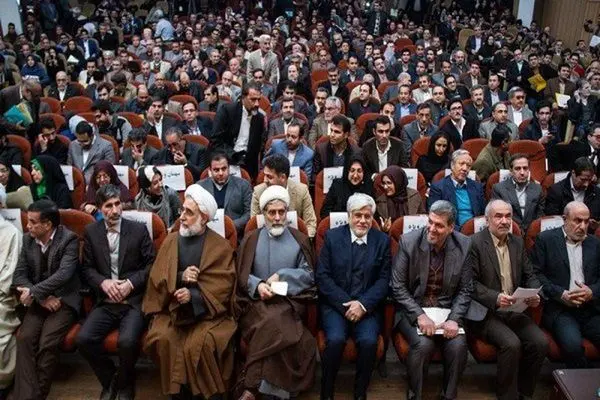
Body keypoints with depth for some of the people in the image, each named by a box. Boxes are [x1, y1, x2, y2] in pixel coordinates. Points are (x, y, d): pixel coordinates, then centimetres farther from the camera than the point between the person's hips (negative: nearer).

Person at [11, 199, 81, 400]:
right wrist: (41, 298, -12)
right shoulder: (28, 239, 6)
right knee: (24, 338, -21)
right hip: (38, 301, 5)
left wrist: (34, 292, -25)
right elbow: (19, 274, 1)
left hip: (63, 300, -4)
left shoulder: (69, 239, -11)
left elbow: (63, 274, -22)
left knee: (47, 344, -24)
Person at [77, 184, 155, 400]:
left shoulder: (139, 229, 0)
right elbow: (87, 268, 9)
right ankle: (109, 380, 9)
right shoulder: (91, 232, 7)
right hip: (105, 301, 3)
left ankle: (124, 382, 7)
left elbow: (151, 264, 0)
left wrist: (131, 283, -13)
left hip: (134, 300, -3)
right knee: (83, 339, -20)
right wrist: (103, 282, -10)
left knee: (127, 341, -28)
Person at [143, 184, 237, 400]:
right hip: (172, 306, 3)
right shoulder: (171, 240, 8)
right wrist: (179, 277, -16)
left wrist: (194, 295, -19)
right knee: (162, 338, -24)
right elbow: (156, 278, 4)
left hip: (207, 308, -3)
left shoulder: (221, 246, -2)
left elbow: (223, 286, -6)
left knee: (201, 343, -28)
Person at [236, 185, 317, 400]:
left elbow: (310, 275, 6)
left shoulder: (300, 240, 12)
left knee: (272, 321, -33)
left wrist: (282, 275, -7)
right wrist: (258, 285, -14)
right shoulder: (251, 240, 14)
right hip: (257, 301, 1)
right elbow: (242, 276, 7)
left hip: (290, 301, 0)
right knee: (275, 324, -32)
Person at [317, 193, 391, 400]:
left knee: (369, 341, -26)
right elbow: (322, 275, -2)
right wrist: (345, 304, -12)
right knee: (336, 339, -27)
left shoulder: (382, 240, 8)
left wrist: (363, 304, -13)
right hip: (335, 304, -1)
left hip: (367, 306, 1)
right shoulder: (332, 236, 4)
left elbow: (384, 279, 2)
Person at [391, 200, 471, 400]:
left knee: (458, 345, -24)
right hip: (413, 309, -2)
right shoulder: (408, 241, -10)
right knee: (423, 343, -28)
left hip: (447, 310, 2)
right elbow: (397, 287, -8)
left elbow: (465, 290, 1)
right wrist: (420, 315, -19)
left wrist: (454, 319, -15)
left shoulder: (464, 245, -4)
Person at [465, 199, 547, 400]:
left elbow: (529, 276, 15)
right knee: (511, 344, -27)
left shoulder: (518, 242, 13)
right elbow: (471, 283, -10)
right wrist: (495, 298, -24)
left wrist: (535, 294, -6)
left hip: (515, 310, 6)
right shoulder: (475, 243, -6)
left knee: (541, 342, -16)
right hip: (486, 312, -5)